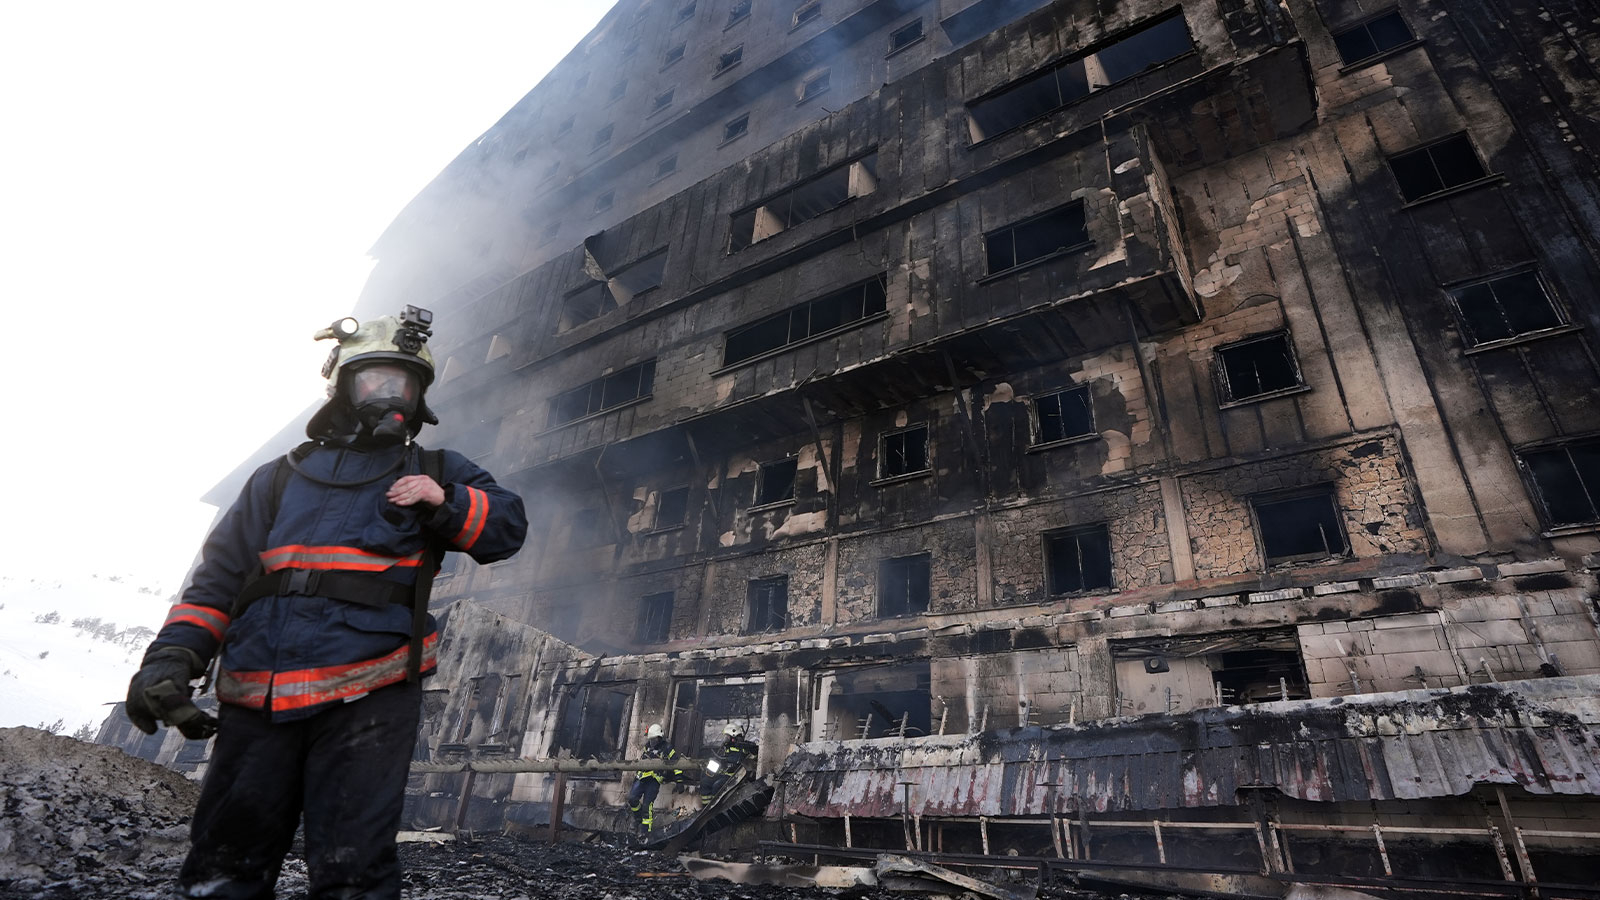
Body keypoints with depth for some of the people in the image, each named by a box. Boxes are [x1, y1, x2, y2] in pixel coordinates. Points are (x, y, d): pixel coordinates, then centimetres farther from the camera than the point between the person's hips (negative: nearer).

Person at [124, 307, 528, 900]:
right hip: (256, 704, 3)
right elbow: (219, 577, 15)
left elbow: (507, 526, 2)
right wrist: (173, 654, 0)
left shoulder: (434, 474, 13)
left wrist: (446, 504, -15)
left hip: (367, 700, -3)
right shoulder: (280, 479, 19)